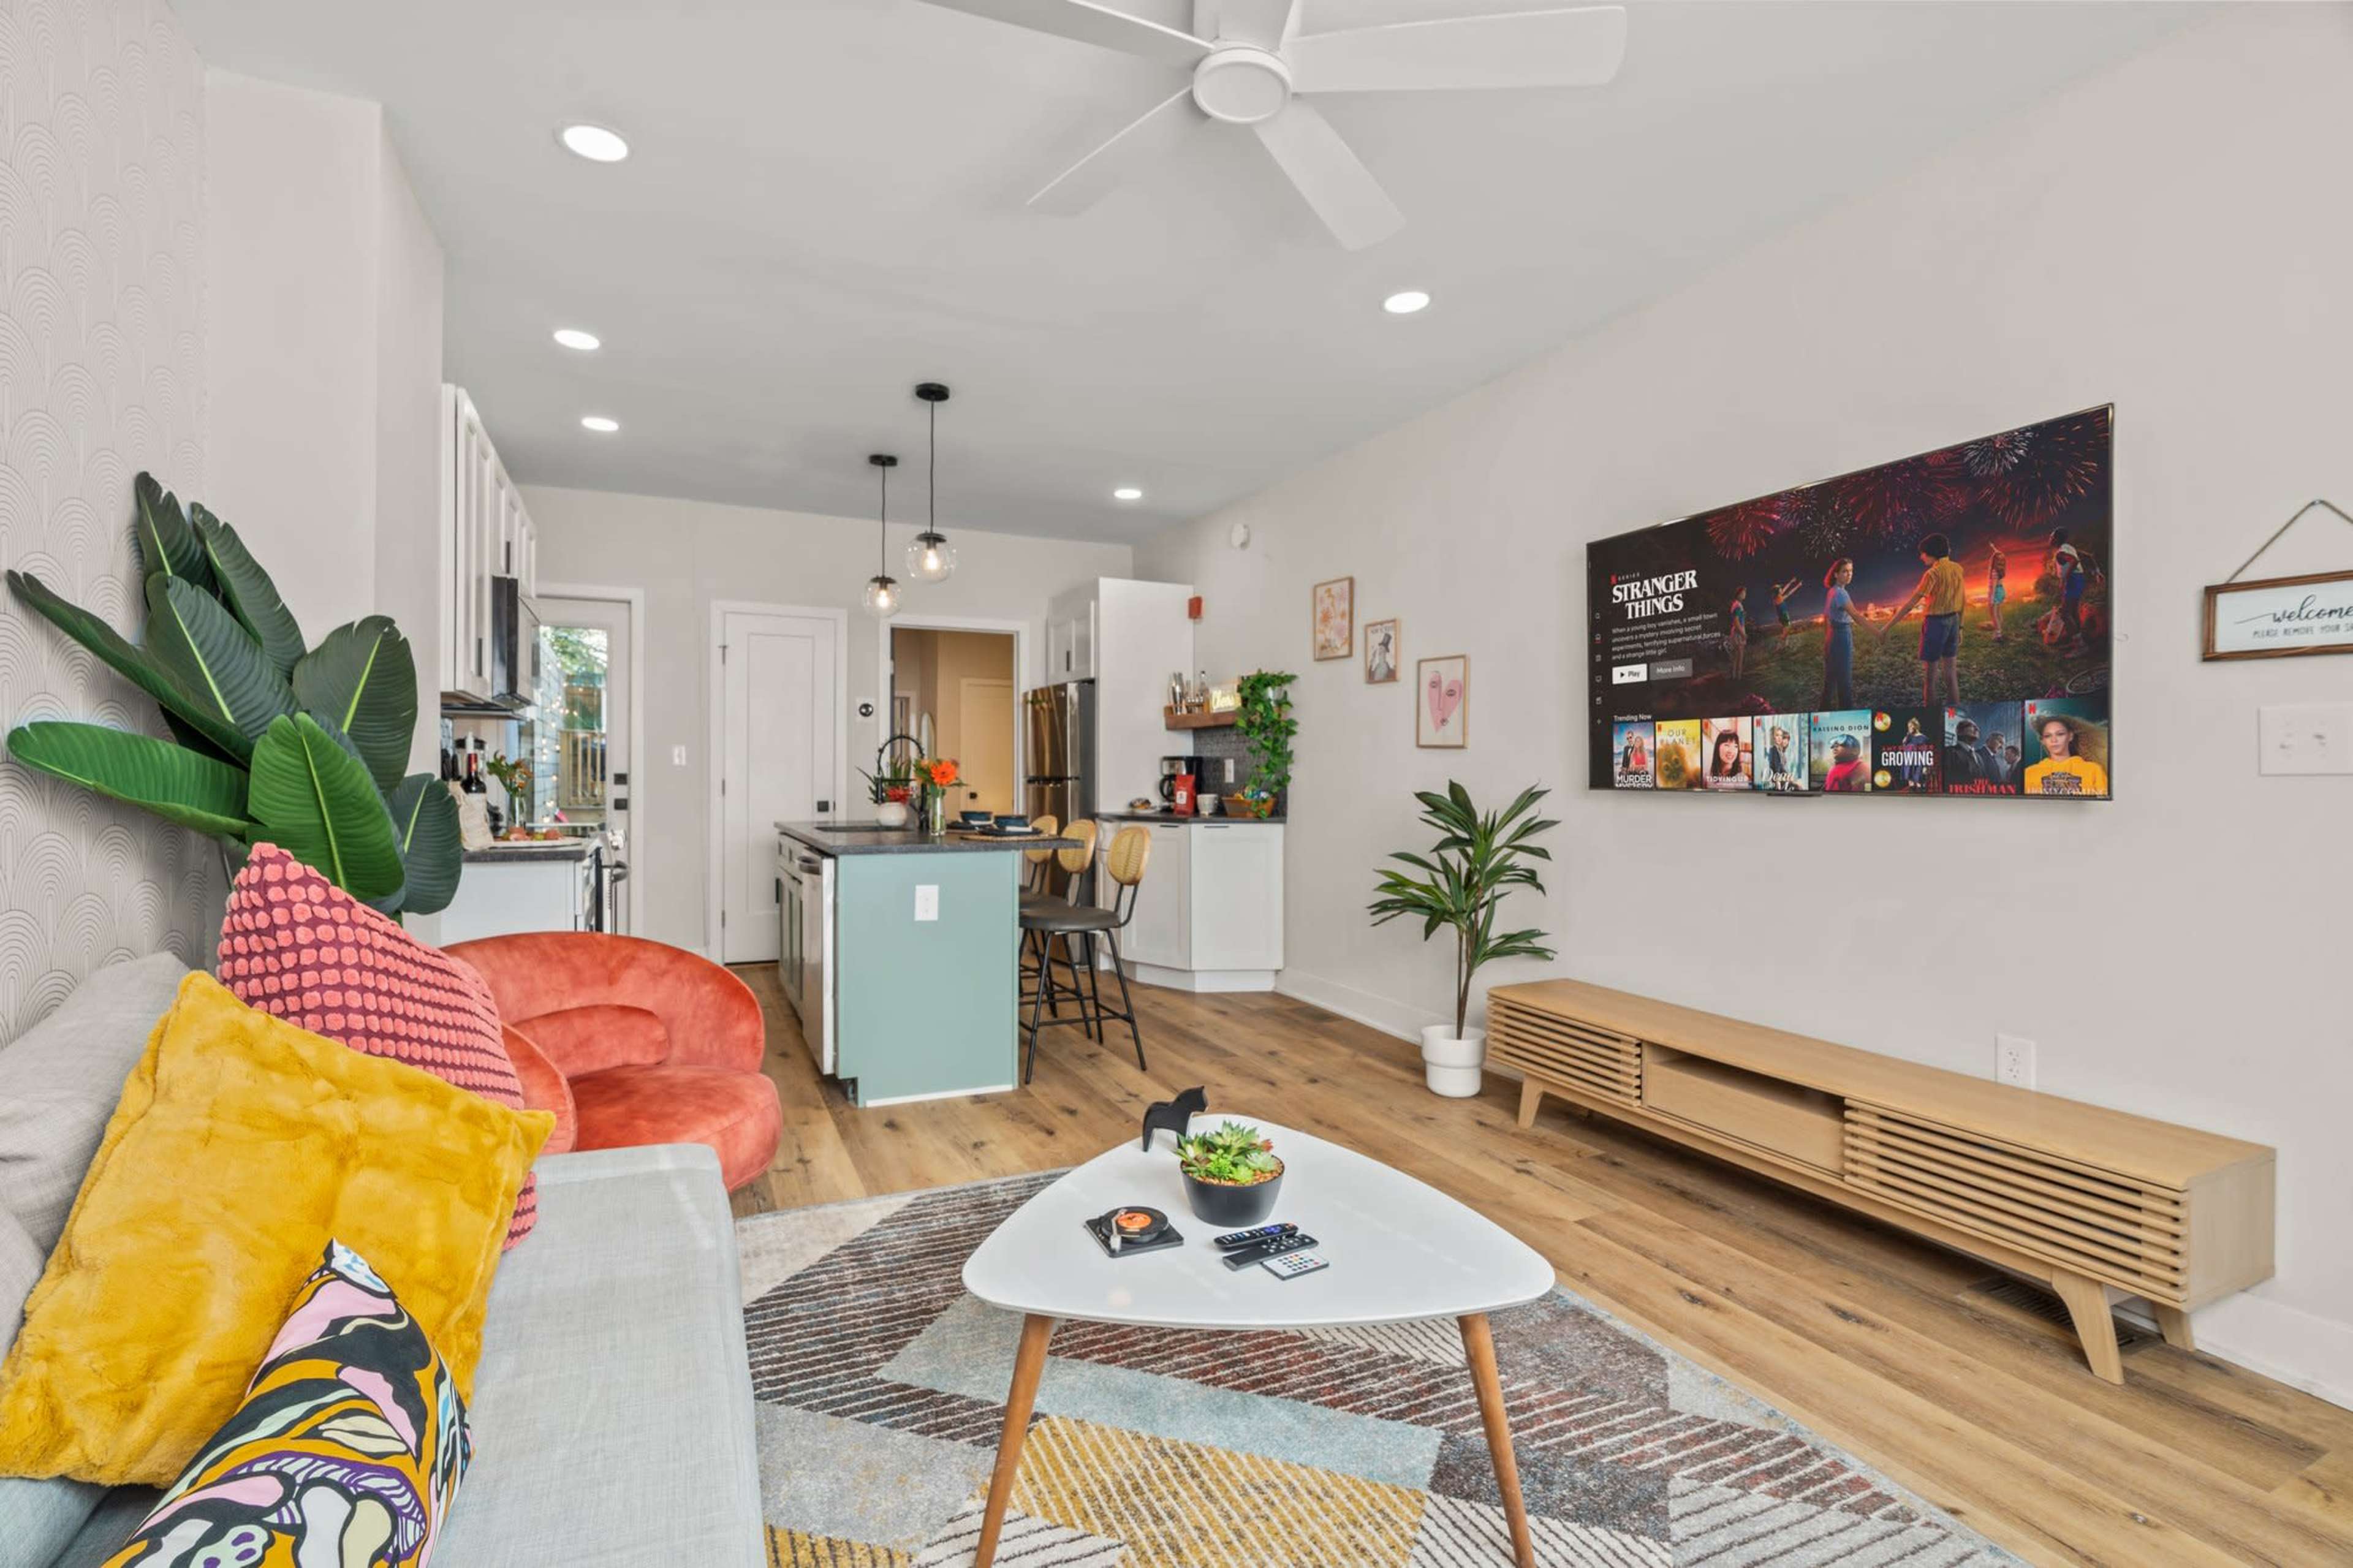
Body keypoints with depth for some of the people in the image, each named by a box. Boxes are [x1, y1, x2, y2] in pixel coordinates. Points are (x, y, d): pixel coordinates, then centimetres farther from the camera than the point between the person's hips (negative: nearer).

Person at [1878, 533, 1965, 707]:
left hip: (1935, 622, -7)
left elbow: (1910, 603, -21)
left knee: (1929, 676, 2)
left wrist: (1887, 628, -21)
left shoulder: (1933, 573, -17)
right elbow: (1962, 601, 12)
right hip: (1953, 621, 7)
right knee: (1951, 675, 13)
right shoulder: (1958, 569, 5)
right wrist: (1959, 627, 21)